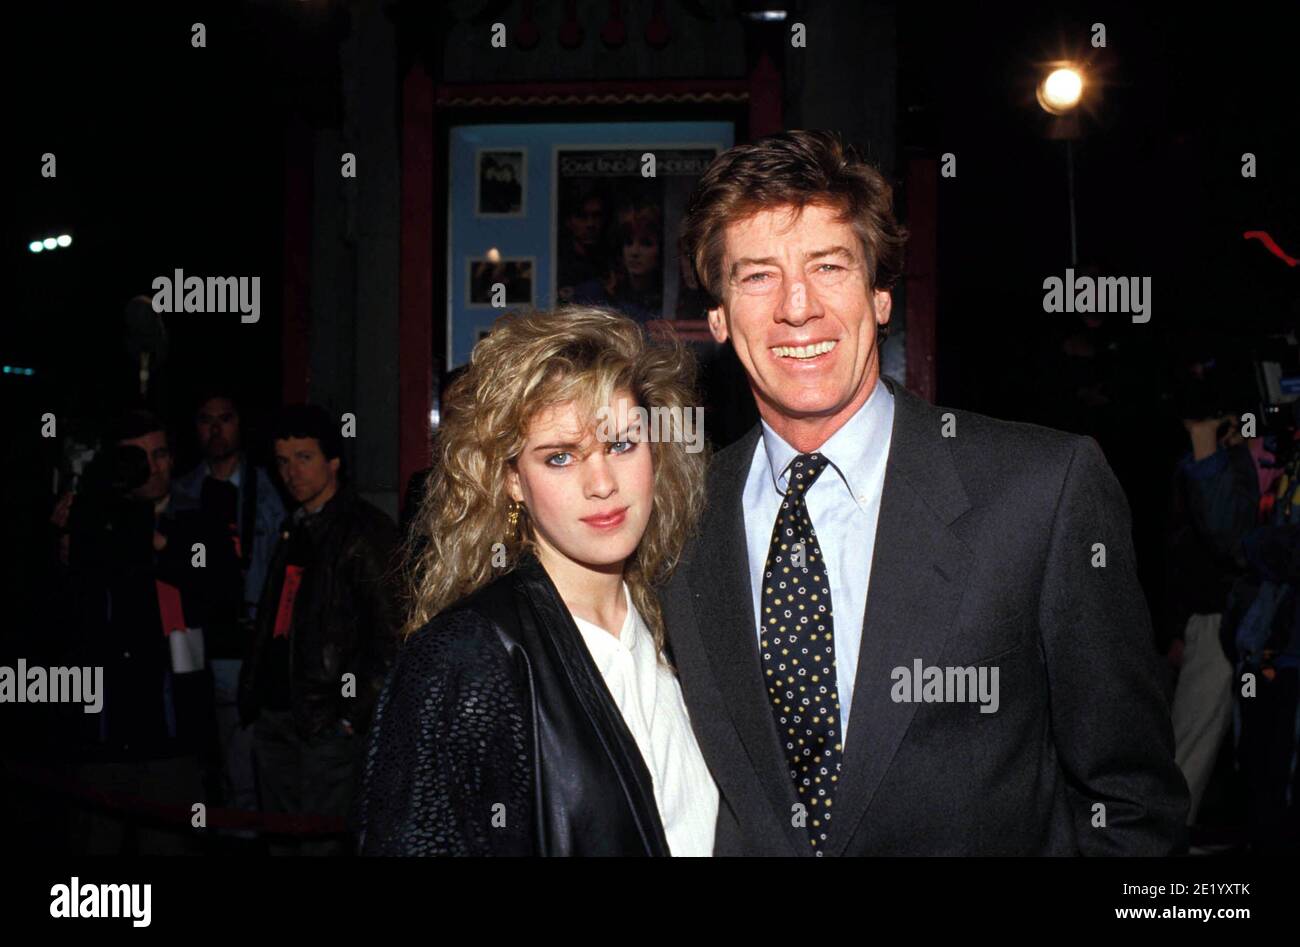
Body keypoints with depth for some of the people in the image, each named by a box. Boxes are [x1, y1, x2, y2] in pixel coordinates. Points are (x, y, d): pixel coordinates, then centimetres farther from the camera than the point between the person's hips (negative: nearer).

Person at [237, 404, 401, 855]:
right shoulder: (293, 530, 18)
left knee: (322, 843, -6)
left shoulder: (367, 531, -7)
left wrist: (356, 715, -15)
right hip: (274, 717, 8)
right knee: (280, 839, 13)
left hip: (328, 722, -8)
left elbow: (390, 632, -12)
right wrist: (253, 698, 13)